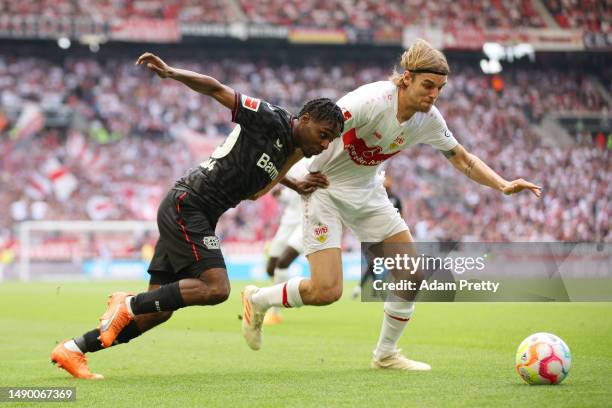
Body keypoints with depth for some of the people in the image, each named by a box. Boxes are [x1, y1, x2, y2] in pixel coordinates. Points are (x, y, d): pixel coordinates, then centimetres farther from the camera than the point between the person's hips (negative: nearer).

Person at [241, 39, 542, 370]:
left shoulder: (429, 119, -7)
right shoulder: (371, 101, -29)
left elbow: (462, 159, 7)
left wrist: (503, 186, -4)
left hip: (367, 192, 7)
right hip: (325, 189, -7)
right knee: (326, 291, -15)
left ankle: (386, 354, 18)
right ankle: (256, 300, 13)